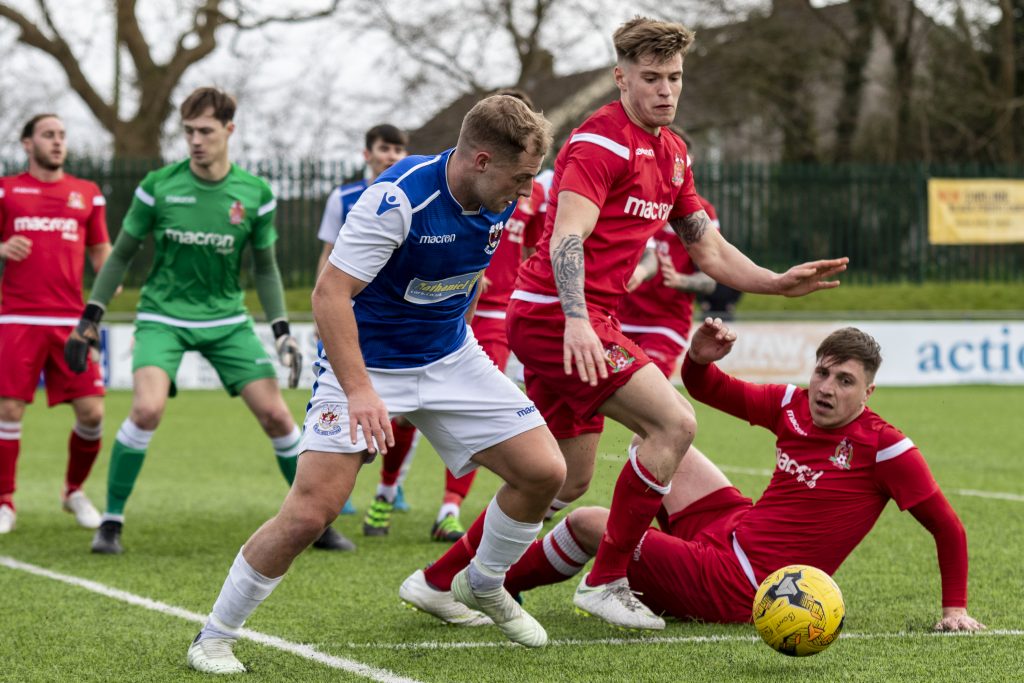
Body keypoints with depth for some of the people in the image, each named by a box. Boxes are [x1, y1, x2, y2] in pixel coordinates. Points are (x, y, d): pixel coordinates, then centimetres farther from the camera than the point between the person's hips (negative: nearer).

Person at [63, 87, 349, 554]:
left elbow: (266, 268, 8)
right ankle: (111, 523, -10)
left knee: (275, 415, -5)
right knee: (148, 408, -25)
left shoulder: (255, 194, -4)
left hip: (227, 319, 2)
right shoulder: (158, 187, -8)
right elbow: (122, 254, 4)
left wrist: (282, 332, 0)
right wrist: (90, 318, 1)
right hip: (163, 317, -2)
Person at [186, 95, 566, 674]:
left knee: (545, 471, -3)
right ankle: (215, 636, 2)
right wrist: (358, 390, -35)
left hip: (450, 360, 6)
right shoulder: (399, 197, -28)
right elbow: (330, 293, -28)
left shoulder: (501, 198, -6)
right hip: (366, 365, -6)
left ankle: (483, 588, 23)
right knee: (309, 513, -17)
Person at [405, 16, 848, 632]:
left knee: (568, 481, 14)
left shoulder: (671, 152, 16)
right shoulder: (601, 143, -14)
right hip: (558, 318, -10)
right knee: (675, 421, -17)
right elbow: (566, 237, -26)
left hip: (579, 325, 10)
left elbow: (707, 248, 22)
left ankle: (441, 580, 23)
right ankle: (606, 582, -10)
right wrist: (577, 320, -40)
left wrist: (778, 283, 8)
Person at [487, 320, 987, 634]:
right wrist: (699, 359, -10)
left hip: (730, 588, -7)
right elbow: (708, 390, 12)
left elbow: (947, 527, -14)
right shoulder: (792, 406, 0)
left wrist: (955, 609, -15)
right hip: (731, 527, 7)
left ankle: (498, 583, 29)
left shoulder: (884, 448, -20)